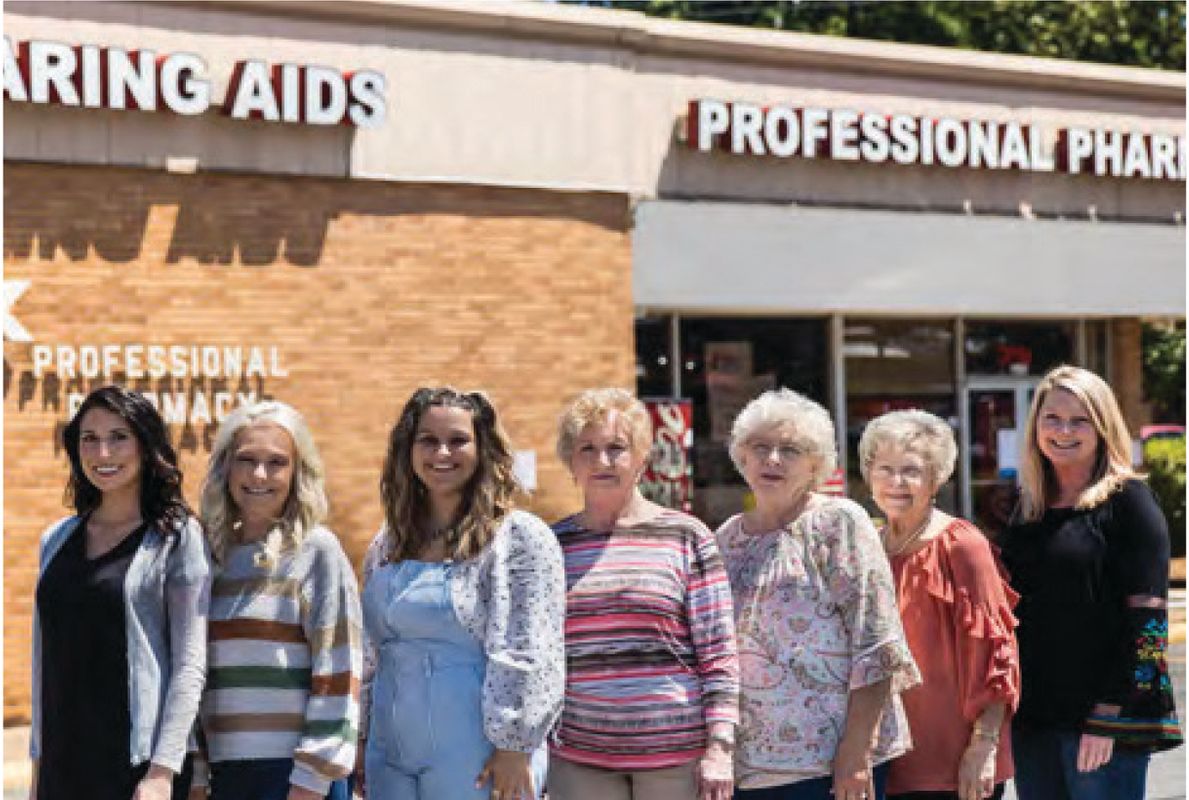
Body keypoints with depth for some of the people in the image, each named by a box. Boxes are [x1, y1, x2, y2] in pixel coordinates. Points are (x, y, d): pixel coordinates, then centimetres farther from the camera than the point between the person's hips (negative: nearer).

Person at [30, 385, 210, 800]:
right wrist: (38, 761, 13)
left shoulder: (178, 538, -3)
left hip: (138, 765, -4)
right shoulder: (57, 539, 12)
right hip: (61, 762, 4)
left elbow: (190, 663, -8)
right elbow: (44, 657, 16)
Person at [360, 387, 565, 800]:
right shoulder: (387, 546, 14)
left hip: (477, 767, -6)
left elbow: (529, 655, -11)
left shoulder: (520, 538, -5)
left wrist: (514, 747, -16)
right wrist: (367, 743, 16)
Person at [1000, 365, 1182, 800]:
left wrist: (1107, 716, -17)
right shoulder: (1029, 507, 13)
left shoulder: (1127, 500, -6)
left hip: (1104, 720, -6)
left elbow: (1145, 617, -12)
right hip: (1032, 717, 6)